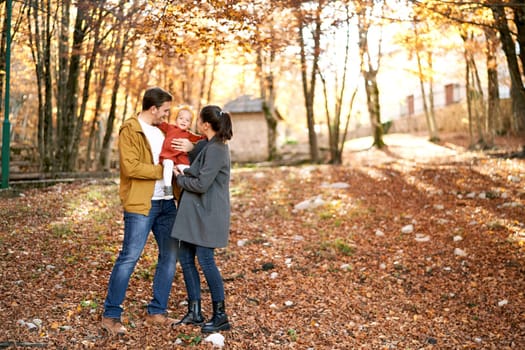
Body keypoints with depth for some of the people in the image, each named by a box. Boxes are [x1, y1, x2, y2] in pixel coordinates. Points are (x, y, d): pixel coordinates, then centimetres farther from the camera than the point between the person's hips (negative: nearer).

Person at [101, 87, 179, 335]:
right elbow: (131, 167, -18)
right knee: (129, 257, -5)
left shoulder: (160, 130, 16)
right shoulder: (130, 130, -8)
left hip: (166, 203, 8)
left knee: (170, 256, 9)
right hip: (140, 204, -8)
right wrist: (162, 170, -15)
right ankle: (111, 315, 7)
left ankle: (156, 312, 20)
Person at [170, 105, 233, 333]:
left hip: (207, 214, -10)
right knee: (186, 258, 11)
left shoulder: (216, 149, -17)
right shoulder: (208, 145, 14)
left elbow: (201, 184, -21)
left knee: (206, 261, -5)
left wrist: (180, 178, -6)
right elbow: (196, 172, 28)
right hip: (194, 213, 10)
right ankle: (194, 312, 21)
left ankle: (220, 316, 8)